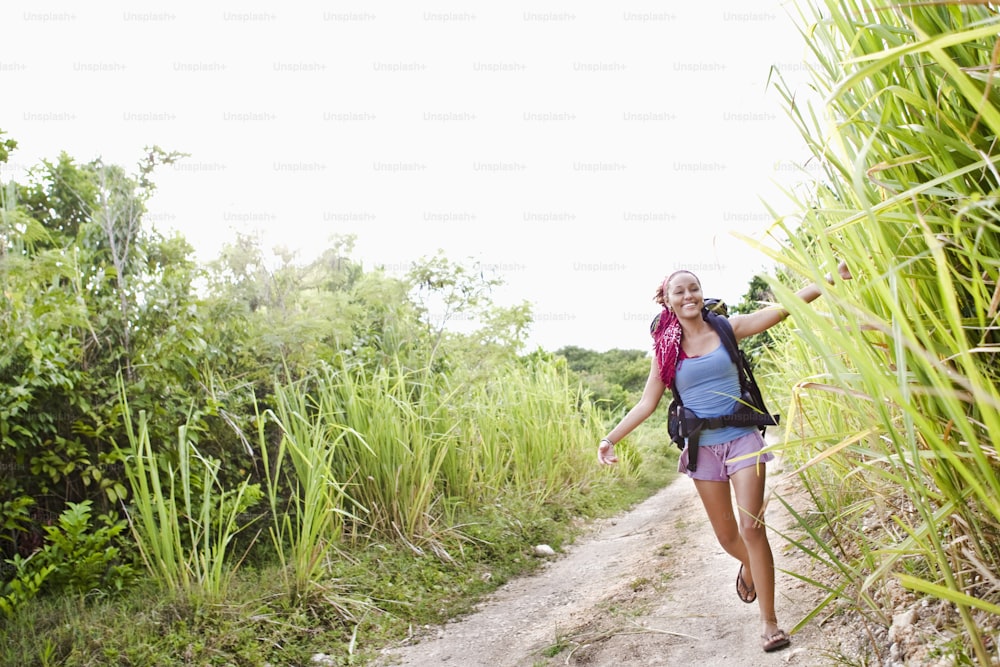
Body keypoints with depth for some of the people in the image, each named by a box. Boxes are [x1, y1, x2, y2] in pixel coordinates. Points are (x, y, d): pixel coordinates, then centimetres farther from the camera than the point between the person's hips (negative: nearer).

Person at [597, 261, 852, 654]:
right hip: (704, 447, 2)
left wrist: (829, 280, -17)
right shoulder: (665, 348, 1)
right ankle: (749, 566, 46)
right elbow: (647, 402, 5)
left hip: (742, 439, -2)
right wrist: (611, 438, -1)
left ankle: (769, 622, 1)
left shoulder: (728, 330, -2)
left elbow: (783, 307, -8)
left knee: (752, 527, -10)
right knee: (726, 536, 10)